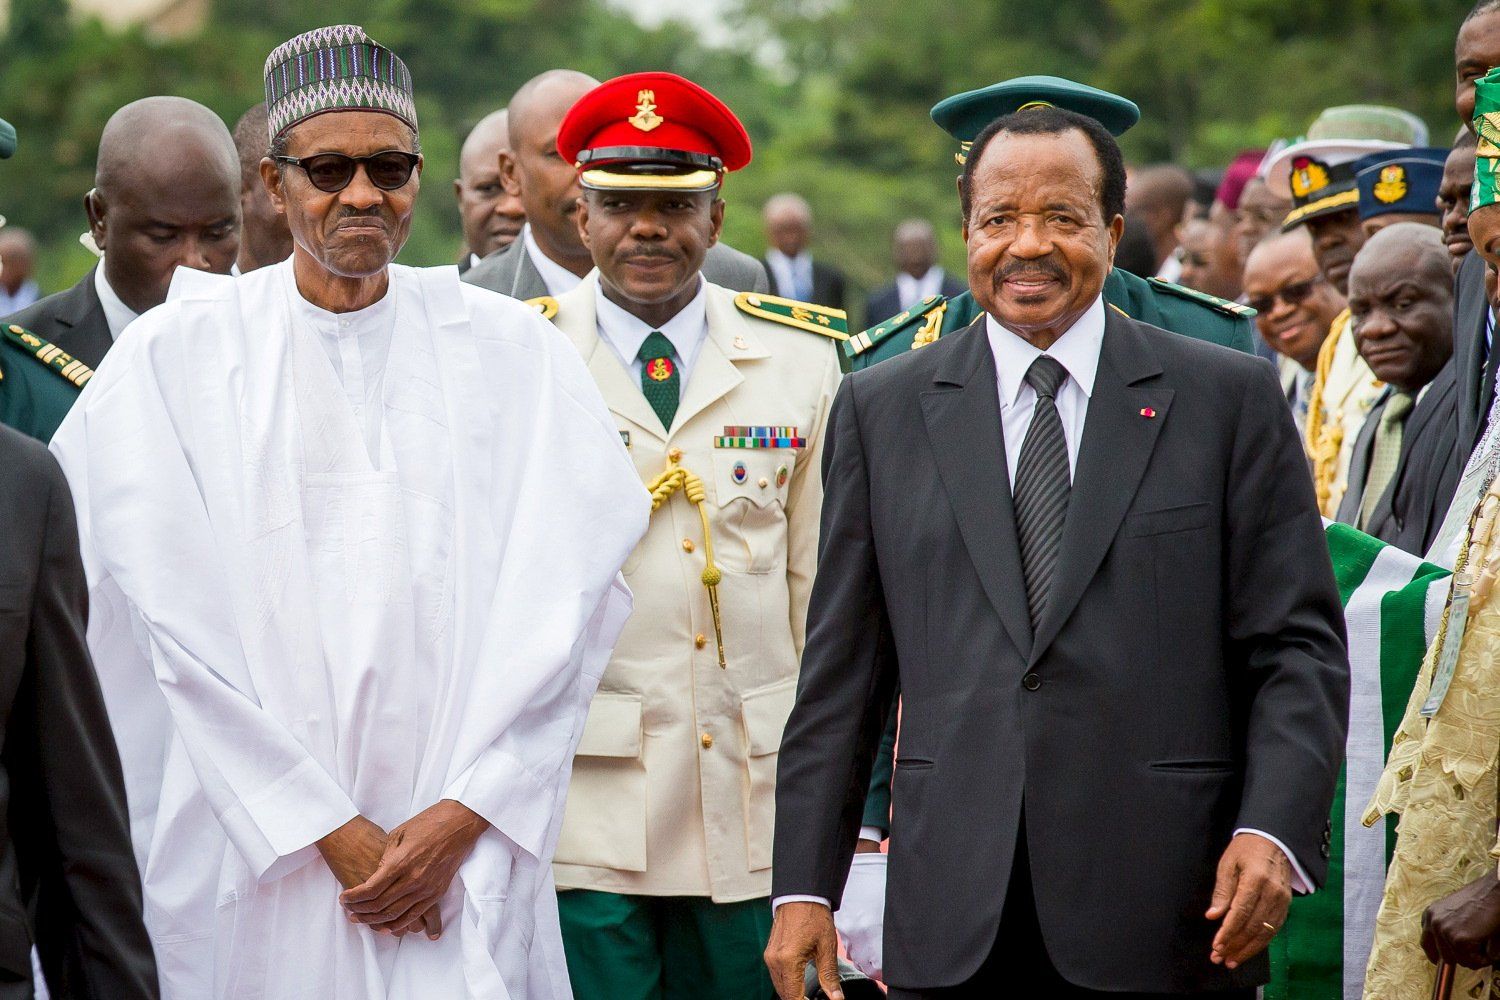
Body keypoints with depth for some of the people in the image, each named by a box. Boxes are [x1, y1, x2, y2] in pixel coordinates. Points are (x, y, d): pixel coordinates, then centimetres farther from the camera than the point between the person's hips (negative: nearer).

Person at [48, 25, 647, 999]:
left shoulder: (515, 353, 6)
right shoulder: (174, 358, 2)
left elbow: (566, 597, 1)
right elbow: (184, 625, -4)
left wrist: (463, 816, -9)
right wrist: (332, 829, -9)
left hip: (465, 853, 1)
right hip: (254, 841, -1)